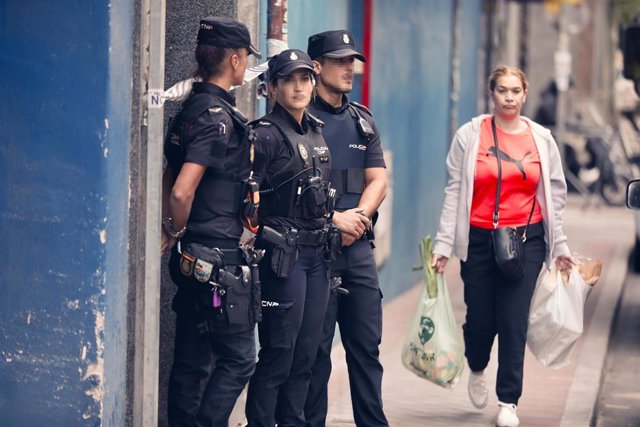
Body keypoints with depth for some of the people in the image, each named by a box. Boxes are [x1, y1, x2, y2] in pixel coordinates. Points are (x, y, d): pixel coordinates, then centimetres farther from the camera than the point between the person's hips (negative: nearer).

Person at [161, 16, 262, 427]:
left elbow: (169, 182, 20)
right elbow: (181, 192, -24)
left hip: (193, 259, 9)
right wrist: (176, 232, -7)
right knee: (238, 358, -3)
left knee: (192, 361, 12)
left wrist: (173, 232, 14)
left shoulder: (189, 111, 13)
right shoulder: (219, 118, -16)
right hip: (221, 259, -9)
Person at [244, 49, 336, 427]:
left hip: (318, 253, 8)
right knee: (279, 351, -7)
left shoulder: (316, 132, 14)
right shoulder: (267, 134, -11)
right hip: (284, 253, -8)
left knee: (307, 352, 9)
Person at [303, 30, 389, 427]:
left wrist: (359, 216, -7)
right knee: (315, 347, -2)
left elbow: (378, 180, 12)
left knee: (367, 344, 6)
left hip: (358, 246, 6)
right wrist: (334, 219, -16)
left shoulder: (363, 121, 16)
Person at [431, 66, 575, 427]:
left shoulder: (541, 139, 6)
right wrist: (443, 244, -4)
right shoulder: (470, 136, 1)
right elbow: (454, 193, 0)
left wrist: (560, 245, 11)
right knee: (480, 319, 3)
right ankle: (477, 369, 37)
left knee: (514, 321, -5)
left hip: (526, 239, 1)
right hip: (479, 239, -1)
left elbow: (555, 194, 11)